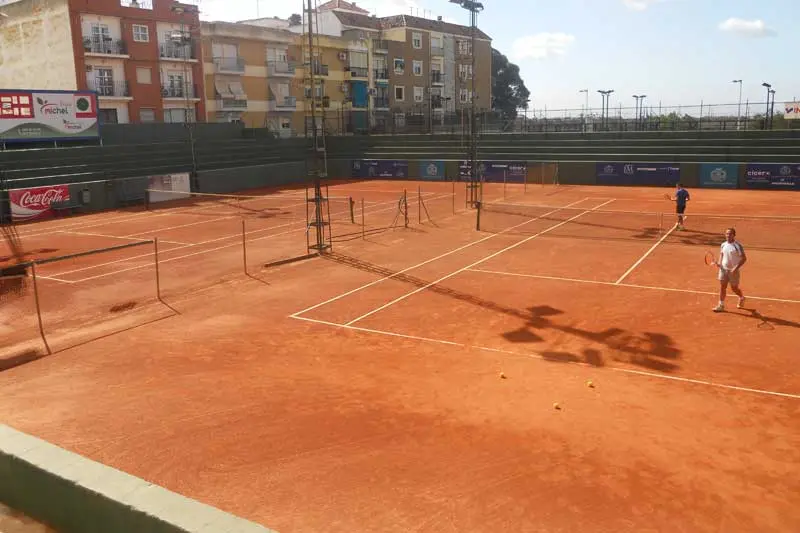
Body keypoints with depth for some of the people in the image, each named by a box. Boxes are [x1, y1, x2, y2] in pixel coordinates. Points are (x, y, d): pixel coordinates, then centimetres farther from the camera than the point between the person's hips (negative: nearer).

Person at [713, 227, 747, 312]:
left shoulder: (738, 245, -14)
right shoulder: (723, 245, 3)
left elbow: (744, 258, -13)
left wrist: (736, 268, -22)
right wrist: (719, 262, 1)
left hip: (733, 270, -5)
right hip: (723, 269, 5)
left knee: (734, 288, 7)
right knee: (722, 287, 2)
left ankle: (742, 298, 38)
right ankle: (721, 305, 7)